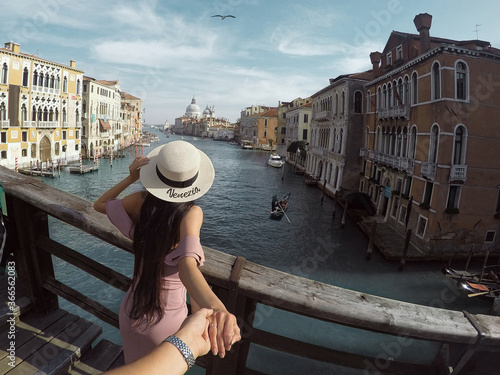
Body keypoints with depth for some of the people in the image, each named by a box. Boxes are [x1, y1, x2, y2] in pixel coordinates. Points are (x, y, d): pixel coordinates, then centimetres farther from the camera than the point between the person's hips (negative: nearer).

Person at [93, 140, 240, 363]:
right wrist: (215, 306, -61)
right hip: (167, 320, -3)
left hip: (132, 311, 3)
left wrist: (130, 179, -4)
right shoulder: (191, 213, -27)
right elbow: (187, 265, -45)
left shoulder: (142, 200, -16)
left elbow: (99, 205, 4)